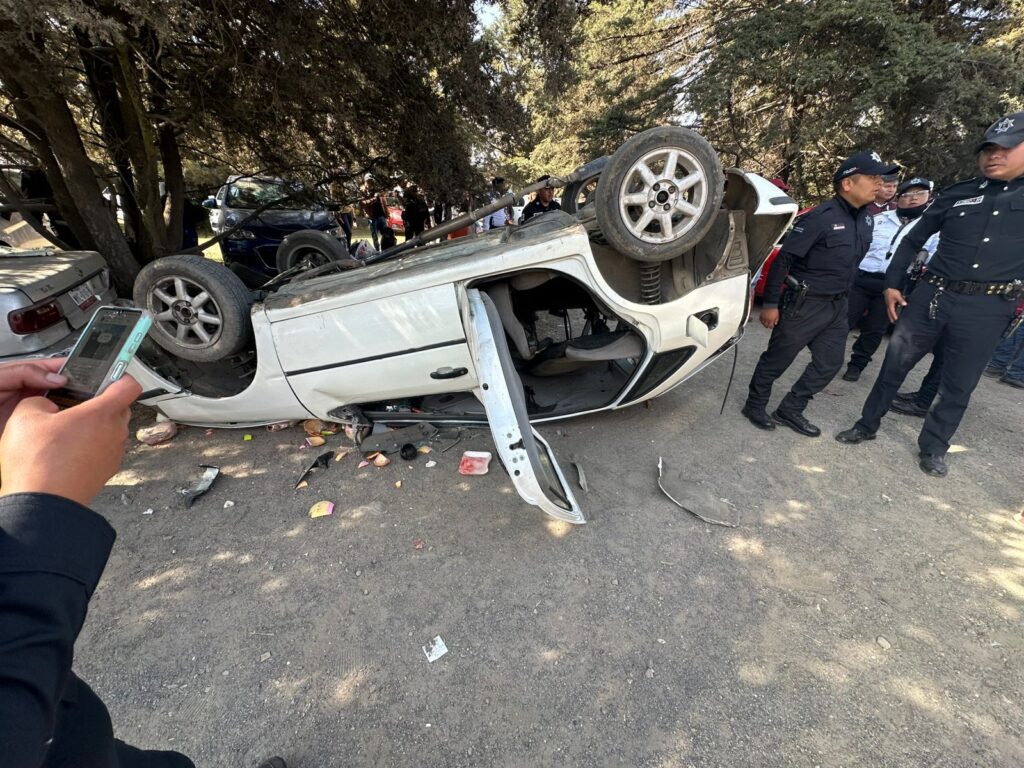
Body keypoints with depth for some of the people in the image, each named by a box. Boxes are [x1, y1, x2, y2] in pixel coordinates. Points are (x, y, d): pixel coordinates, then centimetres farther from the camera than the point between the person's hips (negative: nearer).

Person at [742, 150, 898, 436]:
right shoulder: (821, 217, -17)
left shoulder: (866, 221, 8)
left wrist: (842, 295, 21)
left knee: (829, 363, 10)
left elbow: (851, 263, 19)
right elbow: (783, 259, -19)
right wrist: (771, 303, -20)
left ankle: (791, 410, 22)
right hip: (804, 304, -8)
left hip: (837, 305, 8)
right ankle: (755, 405, 21)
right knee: (777, 359, 4)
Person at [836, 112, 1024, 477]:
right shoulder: (957, 194, 7)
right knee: (894, 366, 7)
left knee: (958, 386, 8)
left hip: (988, 309, 0)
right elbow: (912, 240, 12)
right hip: (932, 295, 1)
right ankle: (867, 425, 23)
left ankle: (933, 447, 25)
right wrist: (891, 284, 4)